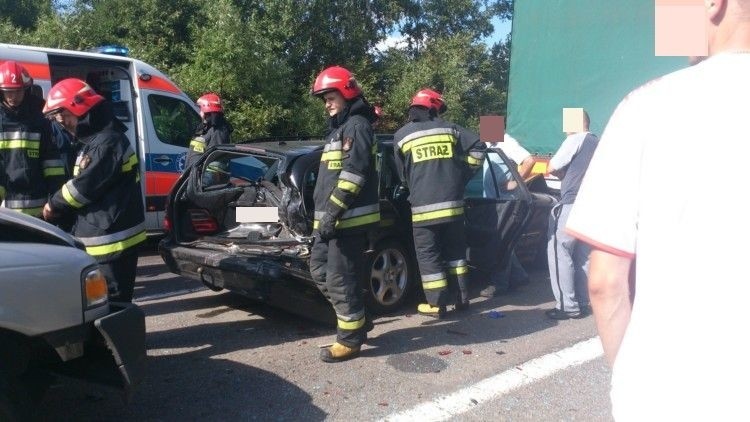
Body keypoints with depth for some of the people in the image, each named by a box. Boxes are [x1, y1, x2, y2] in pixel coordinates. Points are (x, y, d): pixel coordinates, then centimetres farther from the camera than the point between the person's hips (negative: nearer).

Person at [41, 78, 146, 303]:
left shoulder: (107, 143, -18)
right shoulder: (95, 140, 16)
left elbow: (84, 186, -19)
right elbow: (83, 185, 20)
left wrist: (54, 204, -2)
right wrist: (58, 205, 6)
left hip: (112, 239, -10)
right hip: (104, 236, 10)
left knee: (113, 300, -3)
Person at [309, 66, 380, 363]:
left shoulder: (357, 125, -9)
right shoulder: (339, 127, 23)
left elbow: (354, 172, -21)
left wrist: (333, 210, -24)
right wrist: (324, 213, 24)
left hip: (350, 219, -11)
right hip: (331, 218, 11)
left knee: (340, 278, -7)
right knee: (320, 270, 15)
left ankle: (350, 339, 5)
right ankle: (357, 319, 25)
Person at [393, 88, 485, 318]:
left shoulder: (402, 136, 3)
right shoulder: (450, 129, 8)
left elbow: (402, 174, 11)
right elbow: (478, 146, 5)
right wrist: (464, 173, 13)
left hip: (423, 207, -3)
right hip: (452, 203, 3)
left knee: (428, 256, 6)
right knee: (455, 251, 17)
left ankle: (437, 304, 7)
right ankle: (461, 298, 23)